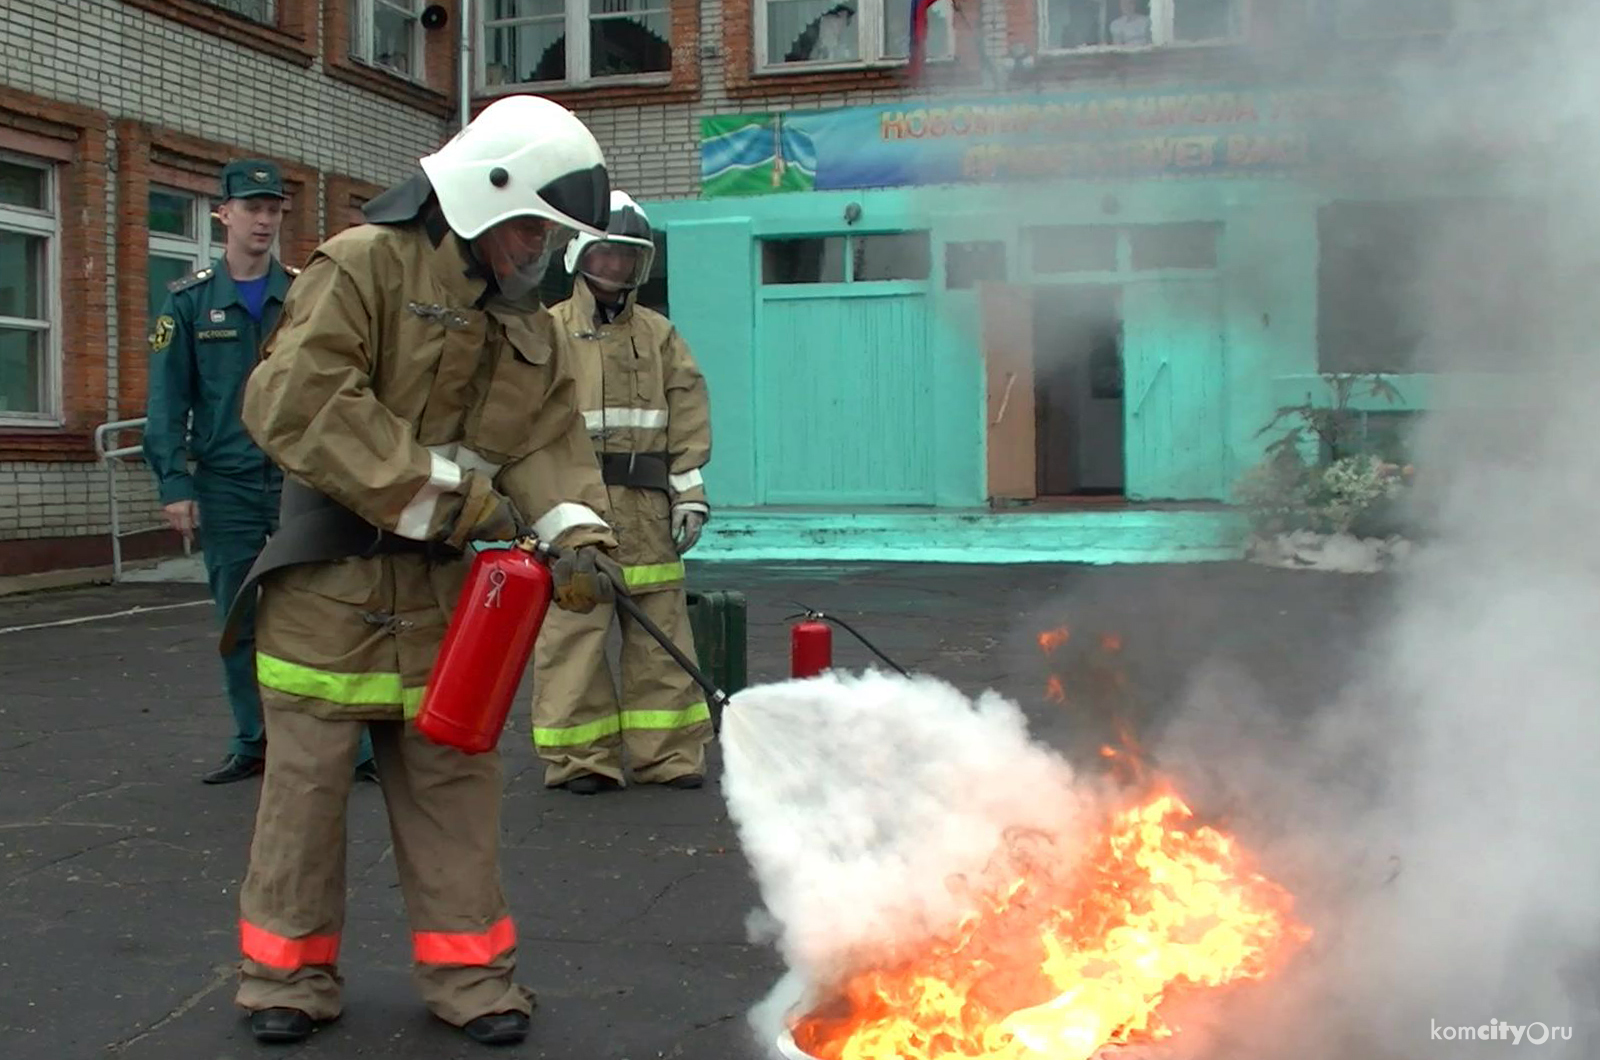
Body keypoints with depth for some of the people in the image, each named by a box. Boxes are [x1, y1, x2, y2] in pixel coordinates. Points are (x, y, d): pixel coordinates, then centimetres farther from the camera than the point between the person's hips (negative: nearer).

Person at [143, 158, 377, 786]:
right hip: (226, 486, 1)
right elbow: (167, 400, 3)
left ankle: (355, 745, -1)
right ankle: (253, 743, 21)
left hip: (303, 480, -1)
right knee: (240, 622, 9)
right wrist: (174, 485, -5)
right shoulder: (190, 300, 6)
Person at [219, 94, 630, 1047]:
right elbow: (297, 401, -21)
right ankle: (290, 967, 21)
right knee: (309, 772, 4)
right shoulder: (365, 268, -10)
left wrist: (577, 532, -15)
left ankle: (465, 965, 20)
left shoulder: (528, 324, 13)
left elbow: (550, 439, 7)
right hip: (330, 574, -5)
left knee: (454, 772, 8)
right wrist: (446, 491, -22)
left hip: (443, 579, 6)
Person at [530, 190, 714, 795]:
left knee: (661, 631, 5)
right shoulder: (550, 332, 5)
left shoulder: (660, 334, 15)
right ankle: (581, 757, 9)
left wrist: (689, 491, 2)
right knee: (572, 632, -1)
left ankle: (669, 754, 13)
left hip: (647, 504, 3)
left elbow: (688, 414, 11)